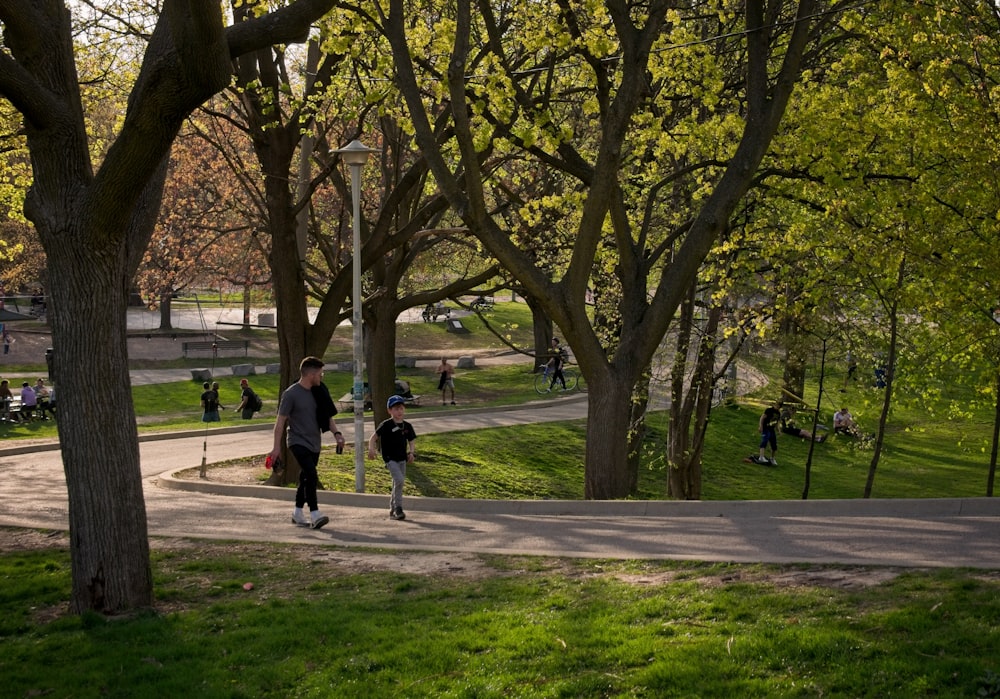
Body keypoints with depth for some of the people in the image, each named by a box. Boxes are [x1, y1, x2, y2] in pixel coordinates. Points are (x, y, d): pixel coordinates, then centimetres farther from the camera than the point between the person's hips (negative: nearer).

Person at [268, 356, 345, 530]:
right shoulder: (291, 394, -10)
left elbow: (327, 416, 15)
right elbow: (281, 421, -9)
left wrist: (336, 433, -3)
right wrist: (276, 447, -12)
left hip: (314, 443, 7)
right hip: (298, 442, -7)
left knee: (305, 479, 12)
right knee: (311, 475, -20)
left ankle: (297, 513, 23)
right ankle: (315, 514, -22)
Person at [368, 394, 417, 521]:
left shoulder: (407, 426, 6)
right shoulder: (386, 425, -9)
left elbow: (411, 441, 15)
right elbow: (373, 437, -8)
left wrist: (411, 452, -2)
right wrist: (371, 449, -25)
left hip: (402, 459, 6)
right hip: (390, 458, -6)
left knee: (397, 484, 11)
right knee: (399, 480, -21)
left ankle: (392, 511, 23)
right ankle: (398, 508, -11)